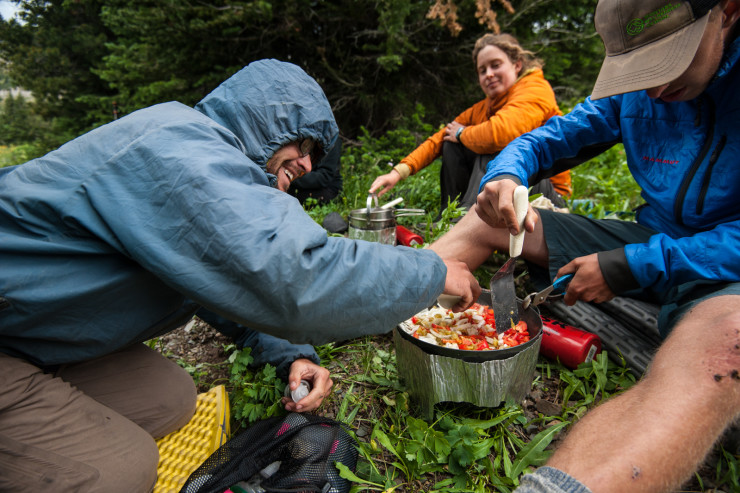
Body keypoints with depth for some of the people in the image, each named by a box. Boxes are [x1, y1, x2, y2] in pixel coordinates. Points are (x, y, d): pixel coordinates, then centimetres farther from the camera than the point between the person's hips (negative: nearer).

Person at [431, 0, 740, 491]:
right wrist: (505, 175, -18)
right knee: (489, 217, -2)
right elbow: (548, 139, 5)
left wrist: (636, 265, -26)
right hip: (651, 242, 5)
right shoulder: (634, 91, 1)